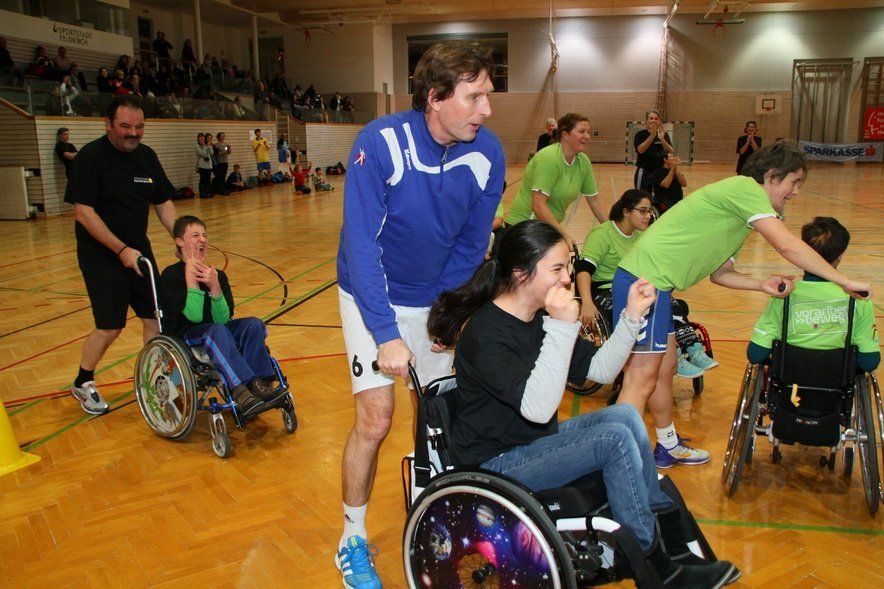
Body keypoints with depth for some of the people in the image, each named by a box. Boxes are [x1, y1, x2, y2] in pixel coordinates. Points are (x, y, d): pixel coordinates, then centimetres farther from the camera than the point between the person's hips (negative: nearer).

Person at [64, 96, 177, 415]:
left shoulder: (147, 156, 4)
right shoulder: (90, 157, -14)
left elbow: (163, 203, 8)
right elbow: (83, 211, -19)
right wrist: (121, 250, -23)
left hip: (139, 250, 6)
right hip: (101, 256, -6)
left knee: (155, 316, 4)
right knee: (110, 326, -4)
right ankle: (82, 383, 20)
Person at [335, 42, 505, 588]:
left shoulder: (488, 153, -15)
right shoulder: (381, 142, -26)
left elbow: (471, 245, -5)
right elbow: (361, 242, -27)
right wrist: (386, 333, -32)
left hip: (437, 297, 4)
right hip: (374, 297, -3)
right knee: (376, 418, -7)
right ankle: (353, 541, 16)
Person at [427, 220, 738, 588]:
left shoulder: (542, 316, 3)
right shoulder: (484, 333, -24)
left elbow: (601, 370, 6)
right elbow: (538, 408, -35)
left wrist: (632, 316, -6)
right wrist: (562, 328, -38)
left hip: (536, 439, 9)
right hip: (496, 461, -9)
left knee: (625, 415, -1)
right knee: (616, 439, -18)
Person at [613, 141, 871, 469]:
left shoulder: (741, 213, 21)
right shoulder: (745, 187, -10)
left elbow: (720, 272, 18)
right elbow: (788, 246, -18)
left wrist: (763, 285, 2)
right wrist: (845, 281, -10)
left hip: (652, 283, 10)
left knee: (664, 368, 21)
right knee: (641, 381, -8)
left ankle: (669, 447, 38)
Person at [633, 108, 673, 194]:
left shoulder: (664, 134, 5)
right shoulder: (640, 135, -2)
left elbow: (671, 152, -7)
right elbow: (640, 150, -19)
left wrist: (662, 139, -22)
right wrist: (652, 135, -27)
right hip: (644, 173, -2)